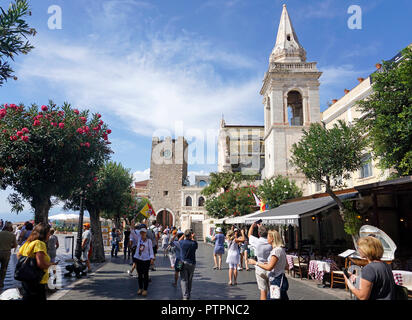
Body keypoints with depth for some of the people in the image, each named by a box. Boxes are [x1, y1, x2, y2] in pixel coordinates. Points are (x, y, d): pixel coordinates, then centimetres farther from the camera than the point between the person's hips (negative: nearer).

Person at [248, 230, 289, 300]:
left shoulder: (276, 250, -20)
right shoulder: (281, 249, 11)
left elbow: (269, 268, -23)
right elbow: (286, 266, 18)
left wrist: (255, 262, -13)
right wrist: (269, 263, 14)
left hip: (277, 281, -10)